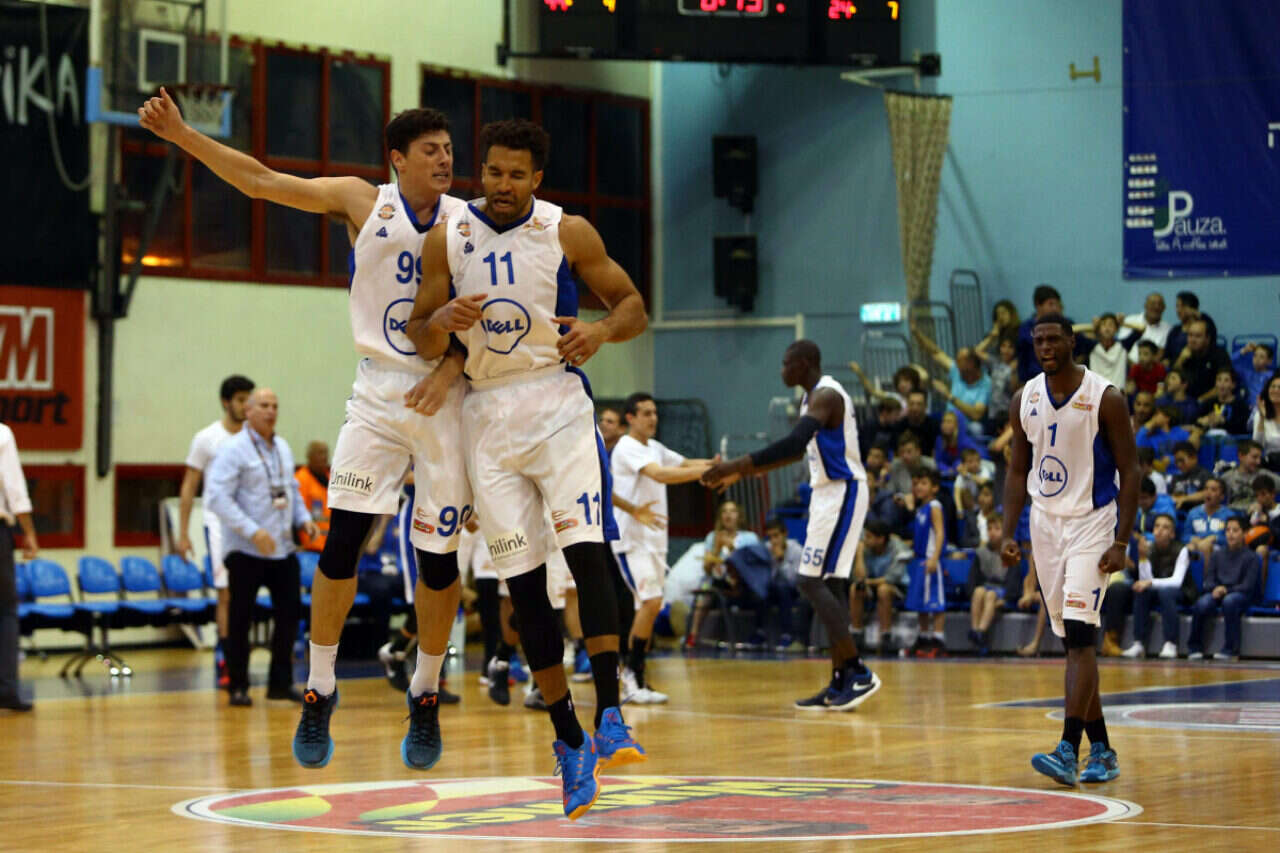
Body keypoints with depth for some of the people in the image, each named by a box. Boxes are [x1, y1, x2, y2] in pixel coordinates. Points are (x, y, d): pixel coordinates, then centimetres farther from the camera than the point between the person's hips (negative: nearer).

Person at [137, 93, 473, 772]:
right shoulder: (363, 203, 3)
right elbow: (262, 181, 1)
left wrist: (451, 370, -16)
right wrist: (181, 134, -6)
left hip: (445, 399, 0)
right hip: (377, 391, 0)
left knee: (438, 554, 2)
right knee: (342, 537, -9)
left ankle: (425, 697, 19)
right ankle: (319, 691, 3)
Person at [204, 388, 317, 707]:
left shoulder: (282, 448, 14)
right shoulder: (233, 449, -10)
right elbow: (218, 496, -18)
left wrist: (304, 518, 7)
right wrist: (253, 531, -23)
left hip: (282, 548, 7)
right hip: (246, 550, -7)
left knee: (289, 612, 5)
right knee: (240, 618, 0)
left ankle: (281, 682, 15)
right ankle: (238, 686, 8)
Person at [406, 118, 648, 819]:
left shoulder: (568, 233, -1)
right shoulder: (447, 239, 3)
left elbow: (633, 306, 4)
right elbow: (421, 340, 6)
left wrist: (602, 330, -19)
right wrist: (445, 321, -17)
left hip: (557, 402, -2)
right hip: (488, 413, 2)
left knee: (585, 549, -21)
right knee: (523, 582, 0)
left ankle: (609, 717, -23)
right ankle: (568, 740, 8)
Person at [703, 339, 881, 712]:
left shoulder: (826, 396, -17)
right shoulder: (812, 398, 16)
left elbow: (794, 443, -31)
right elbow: (799, 450, 28)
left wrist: (737, 465, -30)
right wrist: (742, 471, 27)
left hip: (842, 493, -11)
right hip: (828, 495, 11)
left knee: (812, 582, -14)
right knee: (823, 585, 9)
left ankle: (858, 673, -15)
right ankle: (841, 683, 10)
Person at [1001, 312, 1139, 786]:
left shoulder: (1105, 399, -10)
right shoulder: (1025, 400, 5)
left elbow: (1130, 471, -9)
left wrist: (1121, 543, -15)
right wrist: (1009, 534, 3)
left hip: (1092, 523, -6)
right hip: (1045, 524, 6)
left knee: (1080, 639, -16)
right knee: (1073, 643, 8)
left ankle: (1068, 750, -21)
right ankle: (1101, 751, 16)